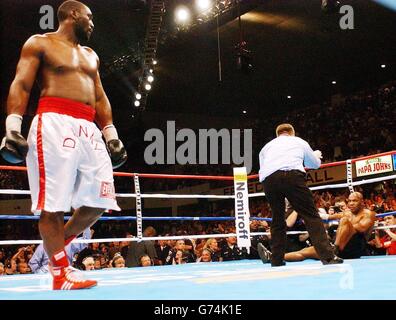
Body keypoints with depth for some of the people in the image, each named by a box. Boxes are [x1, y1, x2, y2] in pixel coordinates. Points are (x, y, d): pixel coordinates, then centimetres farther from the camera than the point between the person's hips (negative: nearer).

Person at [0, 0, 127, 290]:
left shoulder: (91, 55, 27)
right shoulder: (40, 43, 7)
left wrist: (111, 133, 16)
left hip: (89, 129, 7)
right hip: (55, 125, -7)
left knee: (100, 200, 1)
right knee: (53, 203, -8)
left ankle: (54, 247, 19)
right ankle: (61, 274, -2)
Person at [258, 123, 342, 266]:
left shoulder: (266, 146, 33)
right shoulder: (300, 142, 30)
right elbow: (316, 164, 41)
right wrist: (316, 155, 64)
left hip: (268, 180, 3)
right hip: (292, 175, -2)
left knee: (277, 219, 17)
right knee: (311, 215, -1)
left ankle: (277, 260, 17)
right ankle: (327, 256, -10)